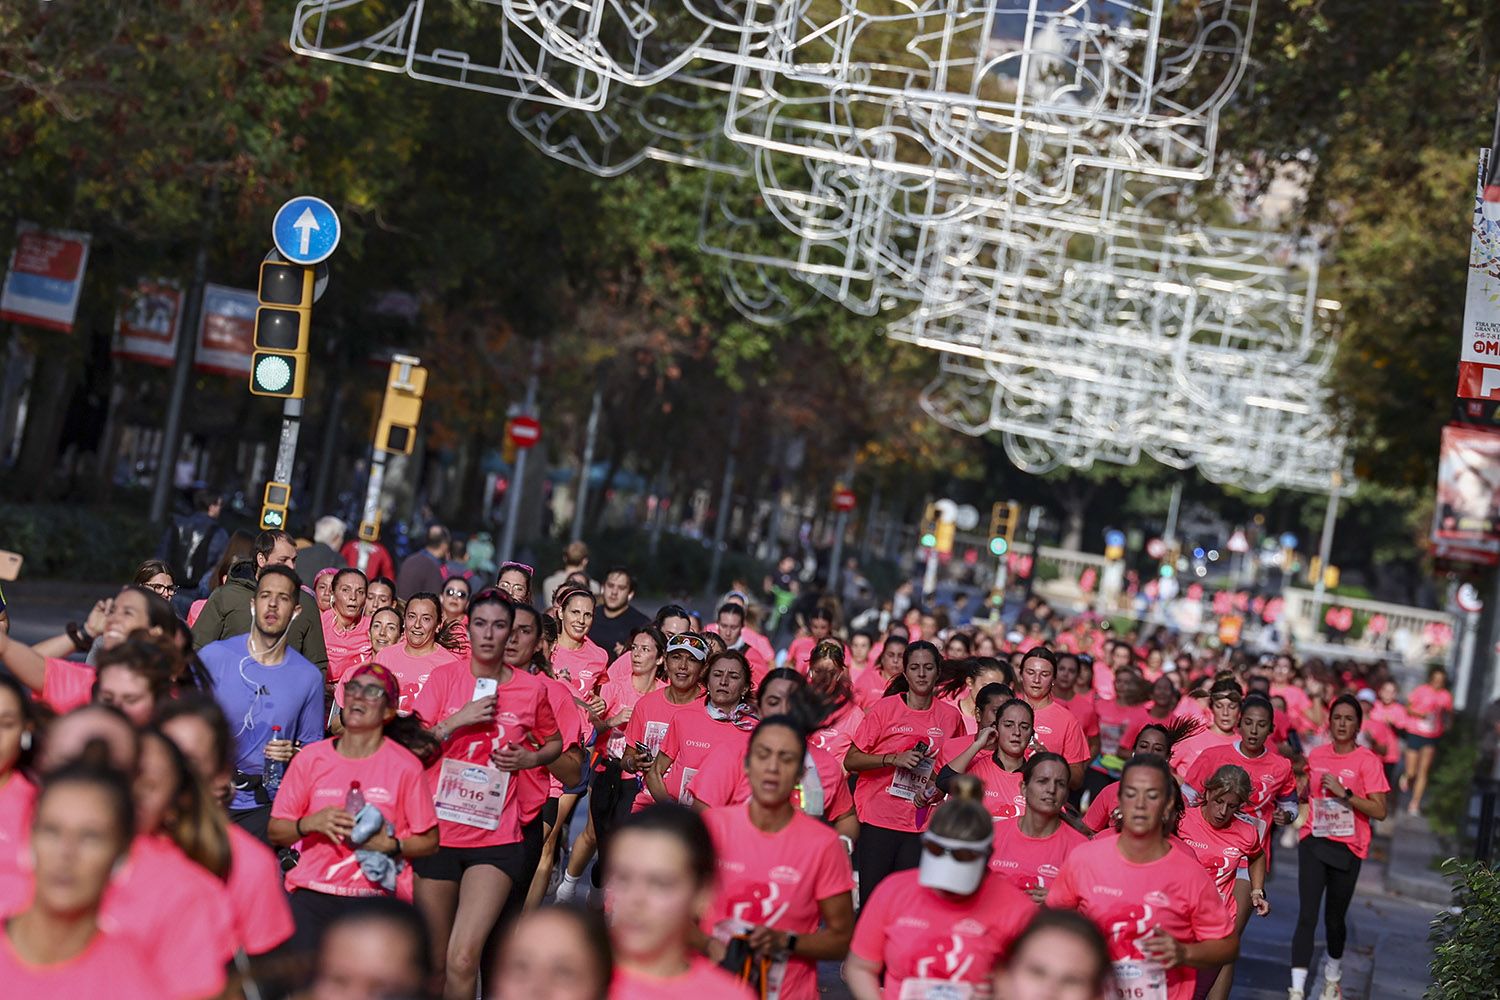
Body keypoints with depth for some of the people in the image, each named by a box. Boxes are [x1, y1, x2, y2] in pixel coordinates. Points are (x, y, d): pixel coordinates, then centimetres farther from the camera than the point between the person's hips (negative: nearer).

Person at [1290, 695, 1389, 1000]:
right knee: (1306, 916, -10)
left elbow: (1379, 811, -14)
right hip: (1314, 842, 2)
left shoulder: (1367, 761, -8)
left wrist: (1344, 793, -20)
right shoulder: (1316, 755, 6)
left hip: (1347, 848, -2)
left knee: (1334, 918, 11)